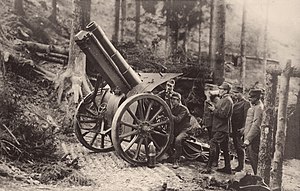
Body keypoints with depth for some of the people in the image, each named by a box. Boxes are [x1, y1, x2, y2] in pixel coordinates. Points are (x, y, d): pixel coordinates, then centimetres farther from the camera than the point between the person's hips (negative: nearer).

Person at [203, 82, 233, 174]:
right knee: (225, 148, 13)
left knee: (213, 144, -14)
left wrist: (214, 110, -13)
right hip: (222, 128, 11)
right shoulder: (223, 99, 19)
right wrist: (214, 109, 9)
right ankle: (227, 168, 19)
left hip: (221, 129, -11)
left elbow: (223, 114, -22)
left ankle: (208, 167, -14)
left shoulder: (227, 100, -13)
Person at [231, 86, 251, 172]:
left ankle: (241, 166, 3)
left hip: (240, 129, -8)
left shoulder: (246, 103, -10)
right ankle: (239, 165, 20)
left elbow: (246, 117, -15)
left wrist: (243, 128, -21)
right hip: (234, 129, 8)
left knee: (240, 148, -4)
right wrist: (231, 129, 14)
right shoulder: (236, 102, 16)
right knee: (236, 148, 12)